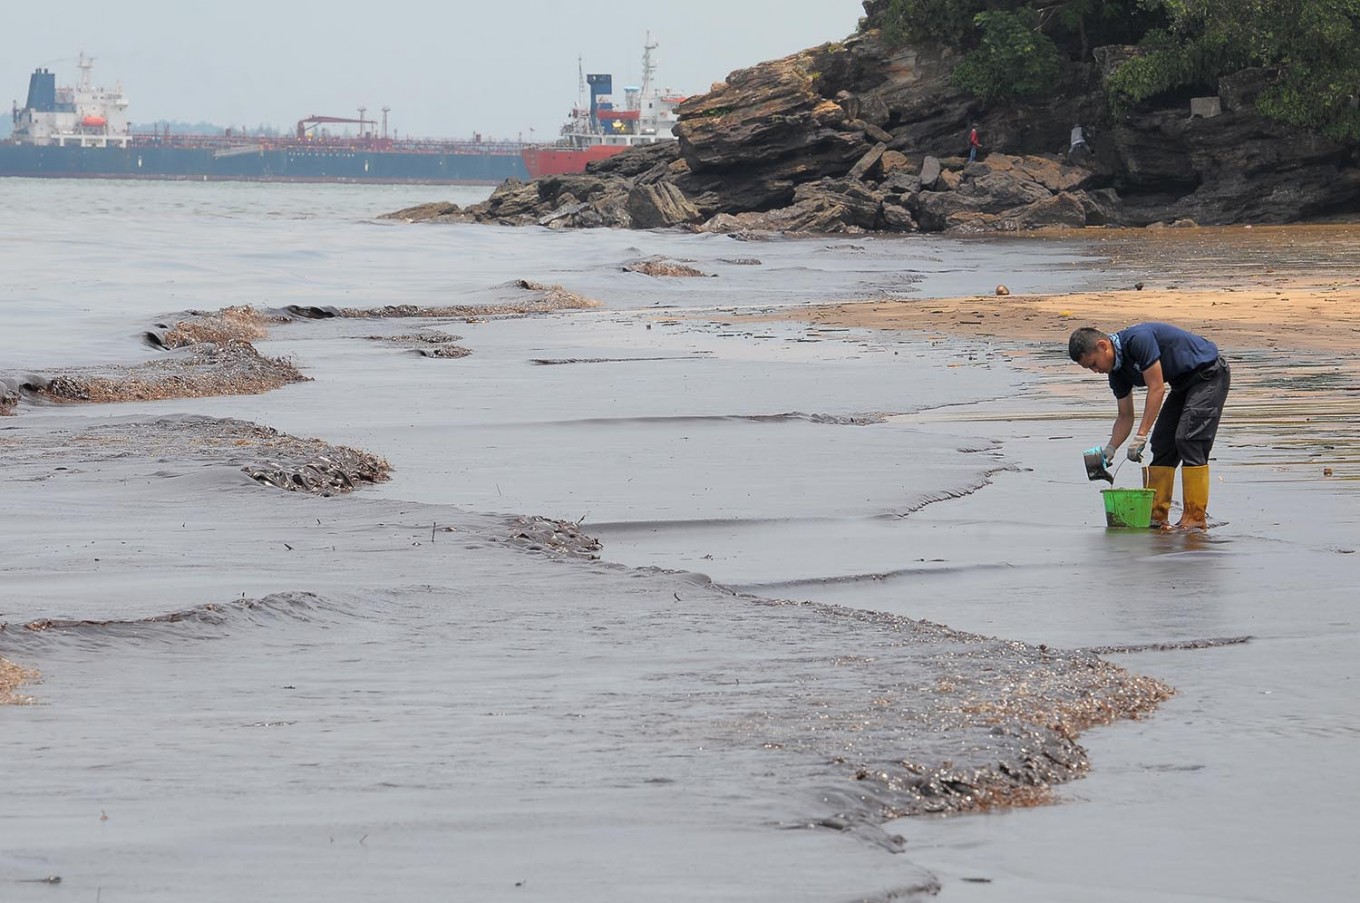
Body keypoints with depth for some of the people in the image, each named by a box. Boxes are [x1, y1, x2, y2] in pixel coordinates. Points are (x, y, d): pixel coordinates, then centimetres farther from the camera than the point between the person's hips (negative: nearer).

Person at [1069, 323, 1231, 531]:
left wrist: (1141, 436, -28)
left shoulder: (1139, 340, -28)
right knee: (1162, 444, 3)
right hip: (1184, 383, 9)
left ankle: (1196, 518, -16)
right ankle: (1156, 516, 6)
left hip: (1209, 375, -9)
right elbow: (1125, 415, 9)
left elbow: (1157, 389, -28)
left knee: (1188, 439, -17)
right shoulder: (1117, 371, 0)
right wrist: (1109, 449, -7)